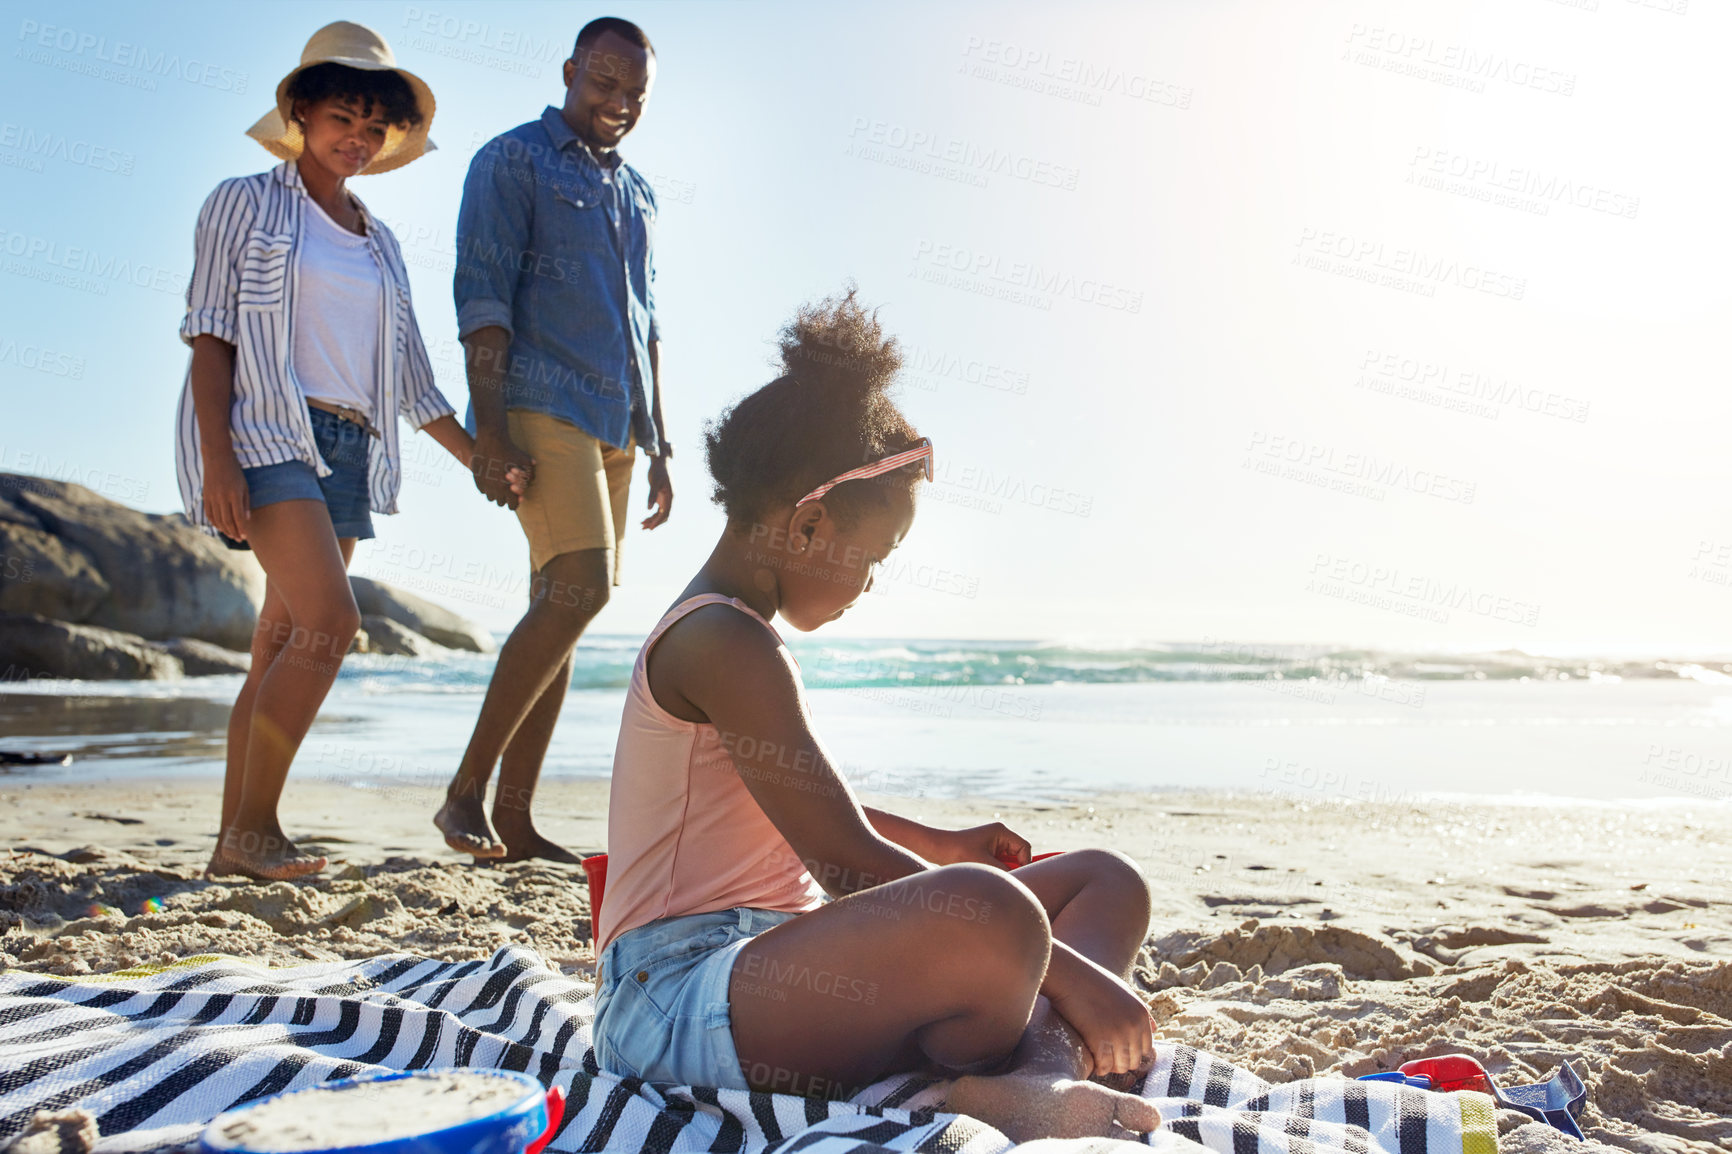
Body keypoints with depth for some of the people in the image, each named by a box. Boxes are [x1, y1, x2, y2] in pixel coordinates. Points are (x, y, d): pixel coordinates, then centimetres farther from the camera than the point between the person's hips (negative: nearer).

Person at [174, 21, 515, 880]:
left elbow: (410, 379, 21)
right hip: (265, 430, -5)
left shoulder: (379, 244, 21)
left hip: (348, 451, 5)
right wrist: (218, 456, -14)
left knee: (283, 644, 1)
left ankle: (235, 842, 5)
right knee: (330, 620, -21)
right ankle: (254, 827, -12)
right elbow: (209, 333, -2)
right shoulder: (243, 203, 7)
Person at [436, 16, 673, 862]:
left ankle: (513, 818, 7)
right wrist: (490, 429, -17)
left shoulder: (637, 194, 24)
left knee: (560, 610, 3)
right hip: (541, 405, -7)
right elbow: (482, 298, -8)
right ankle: (464, 792, -9)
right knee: (578, 590, -20)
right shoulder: (512, 162, 2)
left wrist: (657, 443, 17)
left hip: (613, 423, 7)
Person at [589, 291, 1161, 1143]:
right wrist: (1064, 971, -15)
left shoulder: (723, 634, 19)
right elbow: (848, 861, -20)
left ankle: (1041, 1071, -20)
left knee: (1106, 880, 8)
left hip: (778, 959, 11)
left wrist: (941, 846, 37)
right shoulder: (724, 641, -15)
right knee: (990, 914, -42)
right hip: (679, 995, -11)